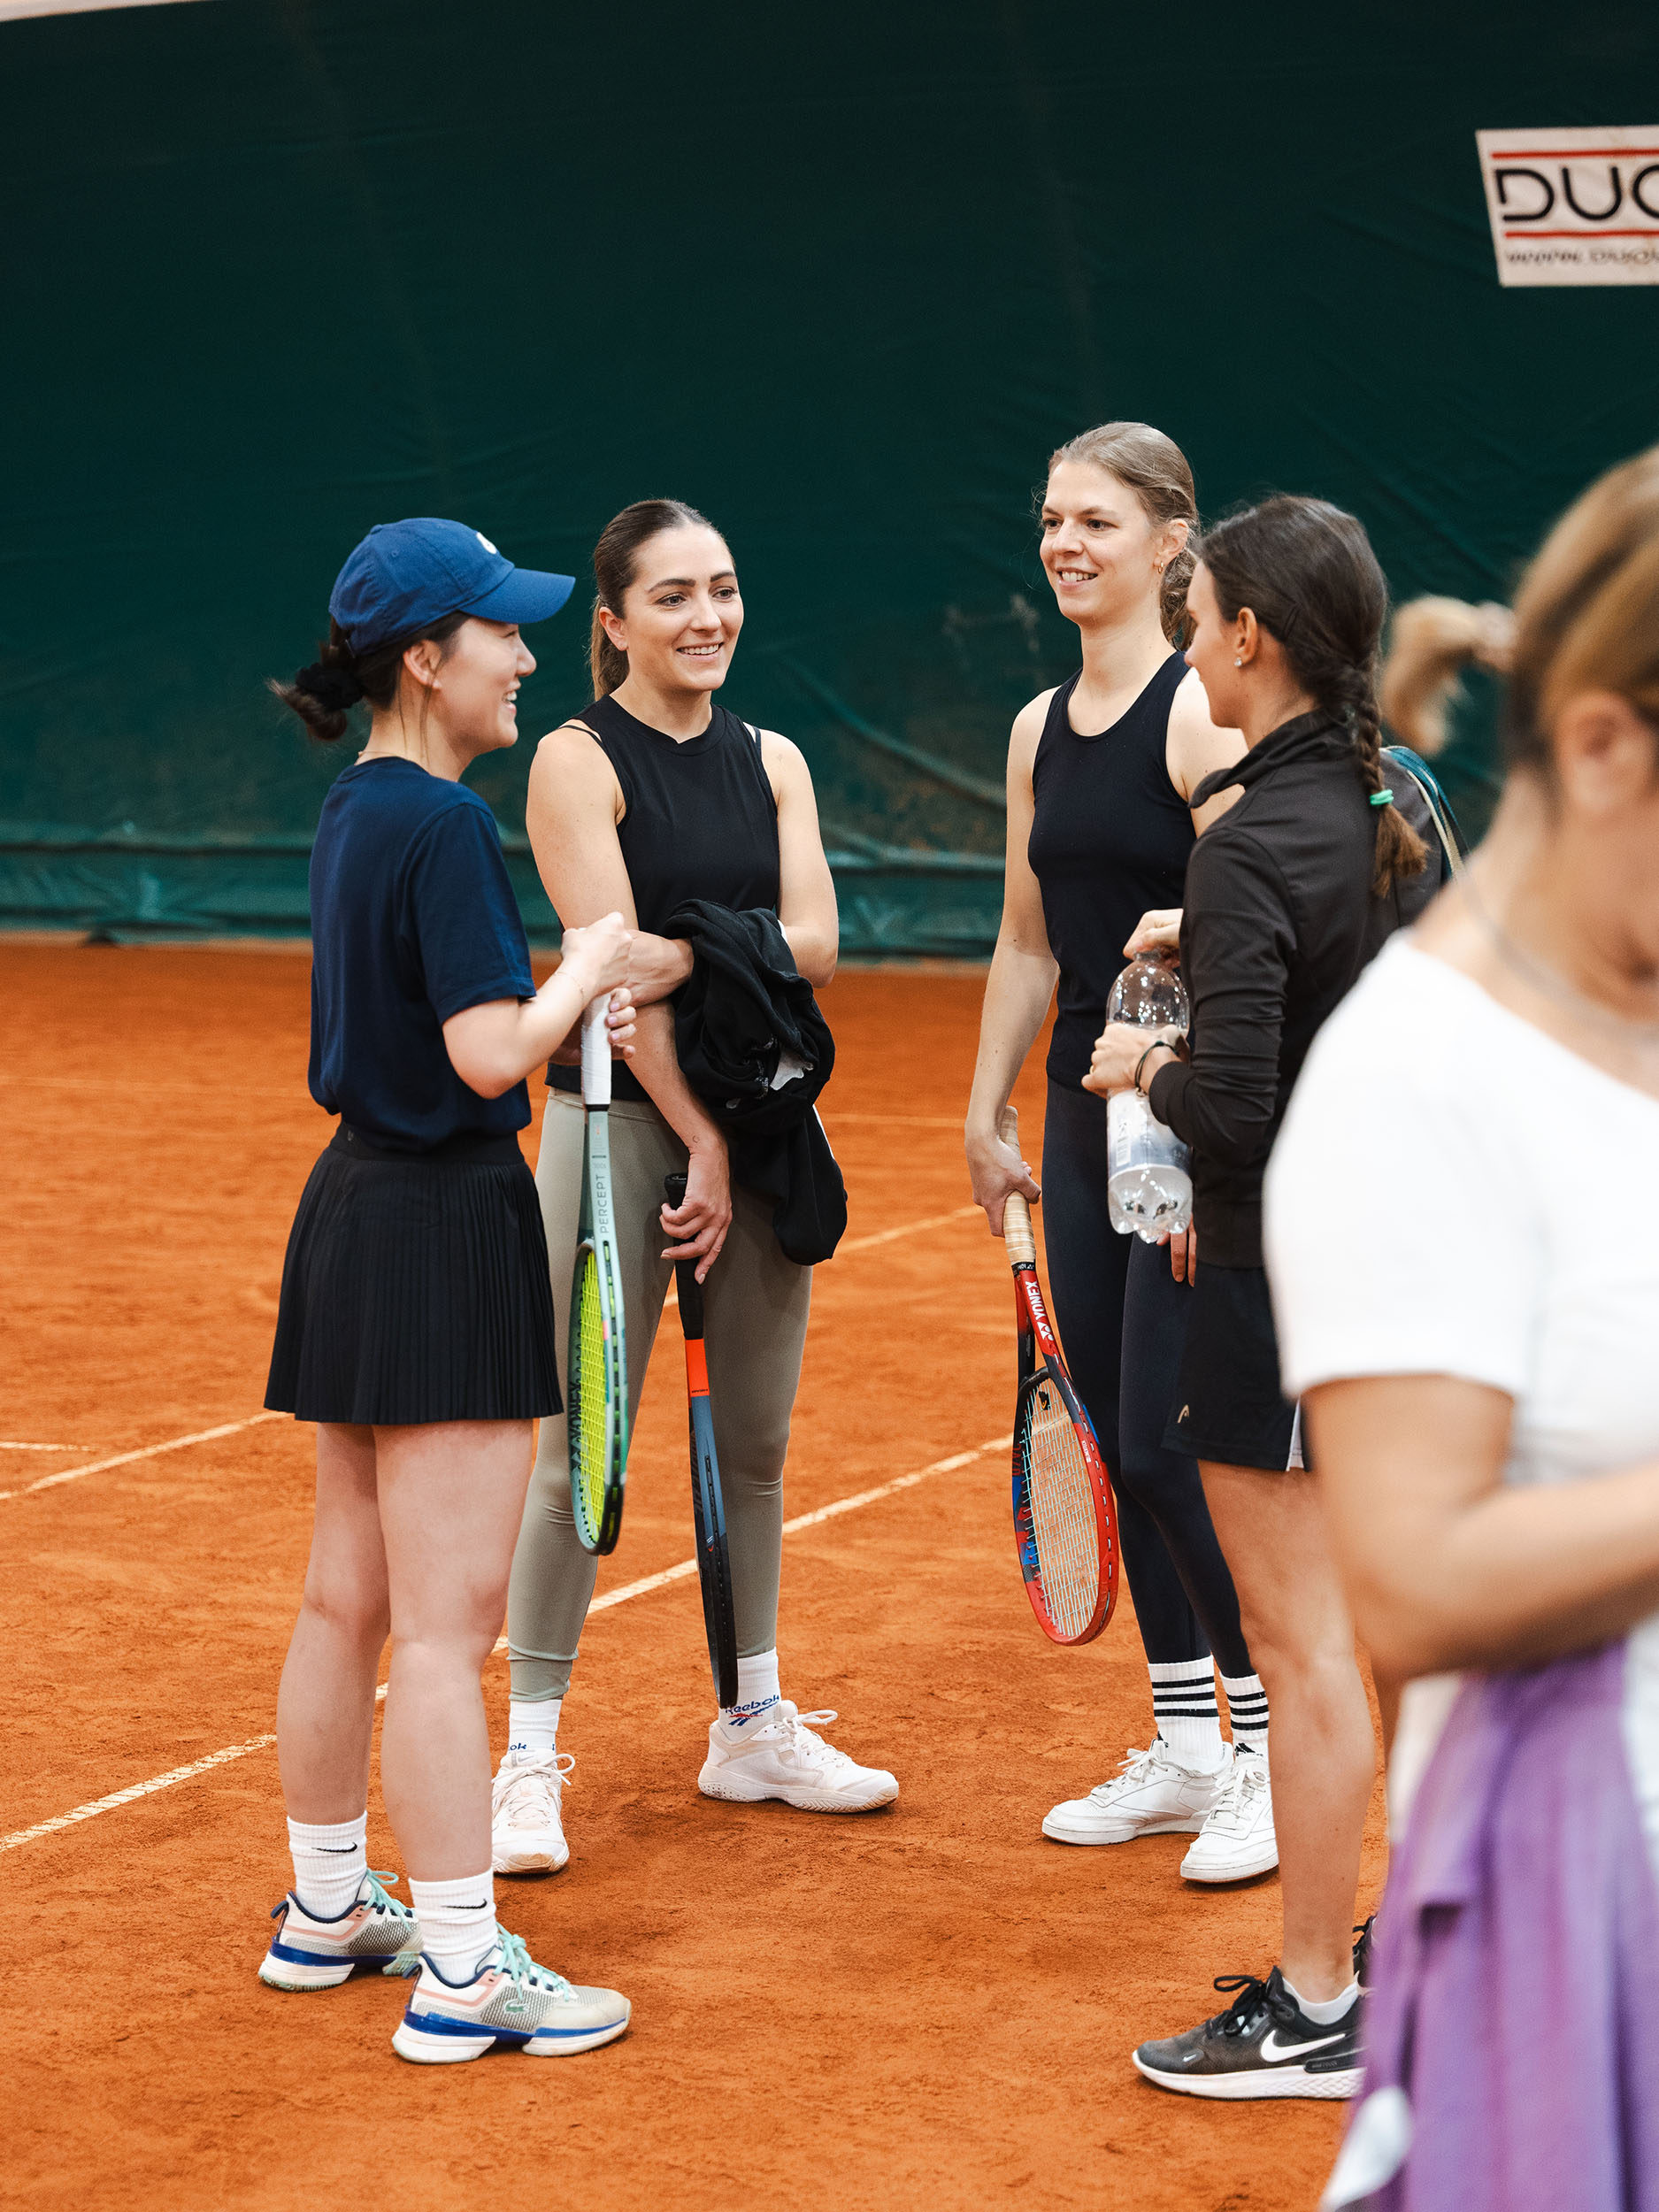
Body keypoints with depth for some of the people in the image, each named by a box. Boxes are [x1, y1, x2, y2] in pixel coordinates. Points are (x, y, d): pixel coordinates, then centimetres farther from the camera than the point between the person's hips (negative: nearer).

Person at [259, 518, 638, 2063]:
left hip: (356, 1201, 10)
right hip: (446, 1229, -10)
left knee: (348, 1601, 17)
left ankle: (325, 1910, 29)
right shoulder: (443, 824, -17)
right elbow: (488, 1055, -22)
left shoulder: (353, 811, 11)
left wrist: (566, 1009, 10)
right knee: (445, 1621, -5)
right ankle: (460, 1975, 0)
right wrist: (579, 975, -6)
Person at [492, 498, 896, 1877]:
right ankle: (531, 1755, 3)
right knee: (582, 1449, -5)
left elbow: (814, 941, -2)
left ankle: (755, 1728, 24)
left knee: (754, 1443, 12)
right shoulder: (578, 762, -6)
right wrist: (697, 1141, -16)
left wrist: (684, 958, -19)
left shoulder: (772, 763, 10)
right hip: (621, 1119, -5)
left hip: (759, 1123, 5)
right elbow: (612, 965, -13)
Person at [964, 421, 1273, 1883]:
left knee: (1169, 1444, -8)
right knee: (1121, 1443, 10)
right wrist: (989, 1117, 16)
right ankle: (1181, 1754, 21)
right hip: (1086, 1119, 8)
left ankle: (1271, 1759, 6)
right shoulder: (1041, 730, 12)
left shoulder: (1204, 715, -12)